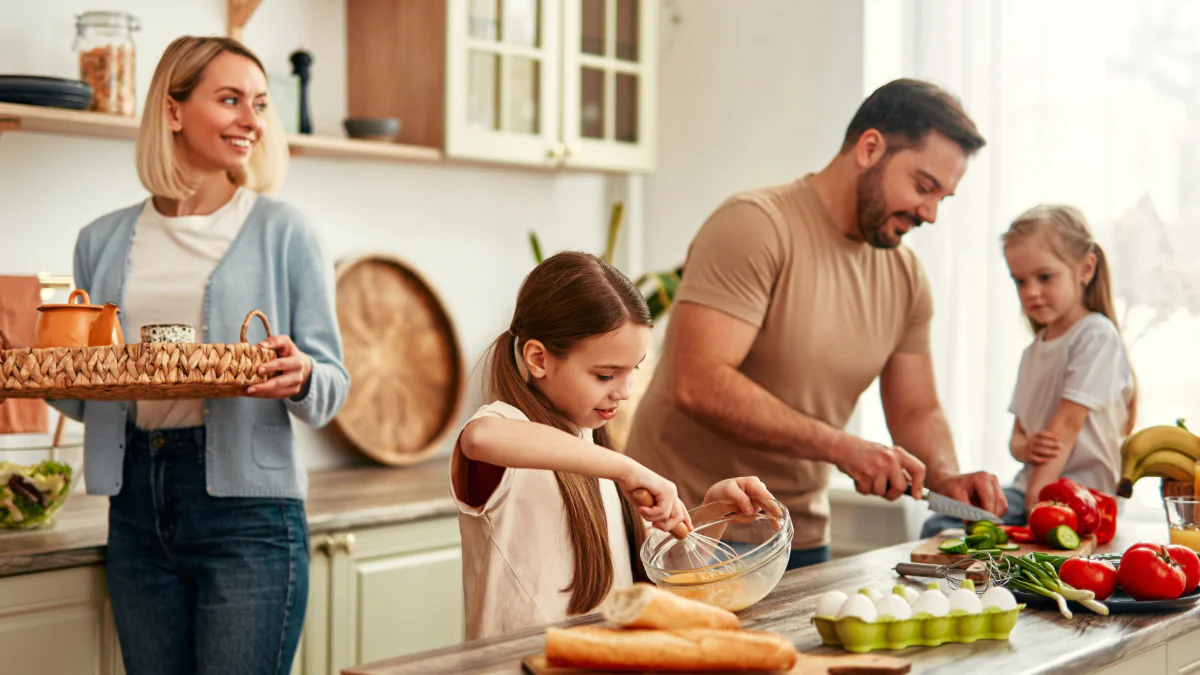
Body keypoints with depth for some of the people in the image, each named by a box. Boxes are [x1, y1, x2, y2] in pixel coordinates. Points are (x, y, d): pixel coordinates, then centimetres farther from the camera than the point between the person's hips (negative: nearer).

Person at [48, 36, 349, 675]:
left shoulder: (282, 231, 2)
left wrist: (299, 379, -20)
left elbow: (332, 388, 2)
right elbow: (84, 398, 17)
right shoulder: (104, 242, 11)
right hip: (136, 502, 4)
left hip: (246, 505, -3)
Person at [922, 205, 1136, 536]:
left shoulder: (1096, 335, -7)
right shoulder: (1033, 351, 19)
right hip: (1030, 486, 7)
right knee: (939, 528, -14)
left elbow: (1068, 423, -14)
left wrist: (1037, 499, -18)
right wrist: (1025, 448, -8)